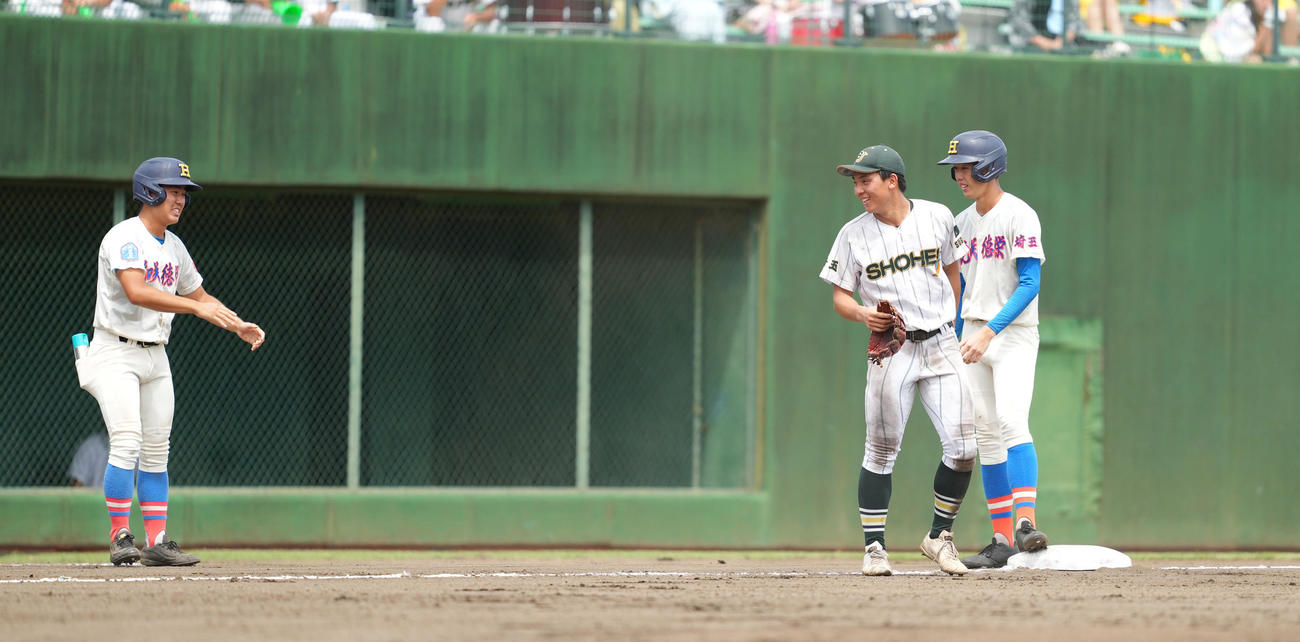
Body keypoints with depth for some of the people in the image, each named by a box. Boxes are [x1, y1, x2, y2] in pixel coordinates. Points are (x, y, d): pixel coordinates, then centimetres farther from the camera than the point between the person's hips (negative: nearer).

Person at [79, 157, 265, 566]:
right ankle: (120, 538, -14)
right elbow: (136, 292, -30)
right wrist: (197, 307, -35)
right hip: (115, 353, -8)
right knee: (127, 442, -17)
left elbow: (198, 296, 22)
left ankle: (157, 542, 6)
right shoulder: (124, 238, -15)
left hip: (155, 357, 8)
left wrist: (239, 327, 7)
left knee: (156, 452, 5)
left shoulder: (174, 247, 11)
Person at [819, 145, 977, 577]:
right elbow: (839, 296, 4)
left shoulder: (937, 218, 2)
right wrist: (863, 314, -17)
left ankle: (939, 536, 12)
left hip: (940, 345, 1)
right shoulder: (854, 234, 0)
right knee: (881, 451, -2)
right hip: (891, 349, -1)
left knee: (963, 447, -6)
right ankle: (874, 548, 8)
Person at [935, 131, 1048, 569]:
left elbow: (1029, 284, -16)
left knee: (1012, 422, -23)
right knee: (986, 434, 4)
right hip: (973, 335, 7)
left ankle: (1025, 522, -32)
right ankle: (1002, 540, 6)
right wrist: (956, 344, 15)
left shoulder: (1019, 216, -9)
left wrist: (989, 332, -23)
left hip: (1014, 332, -7)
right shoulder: (963, 223, 13)